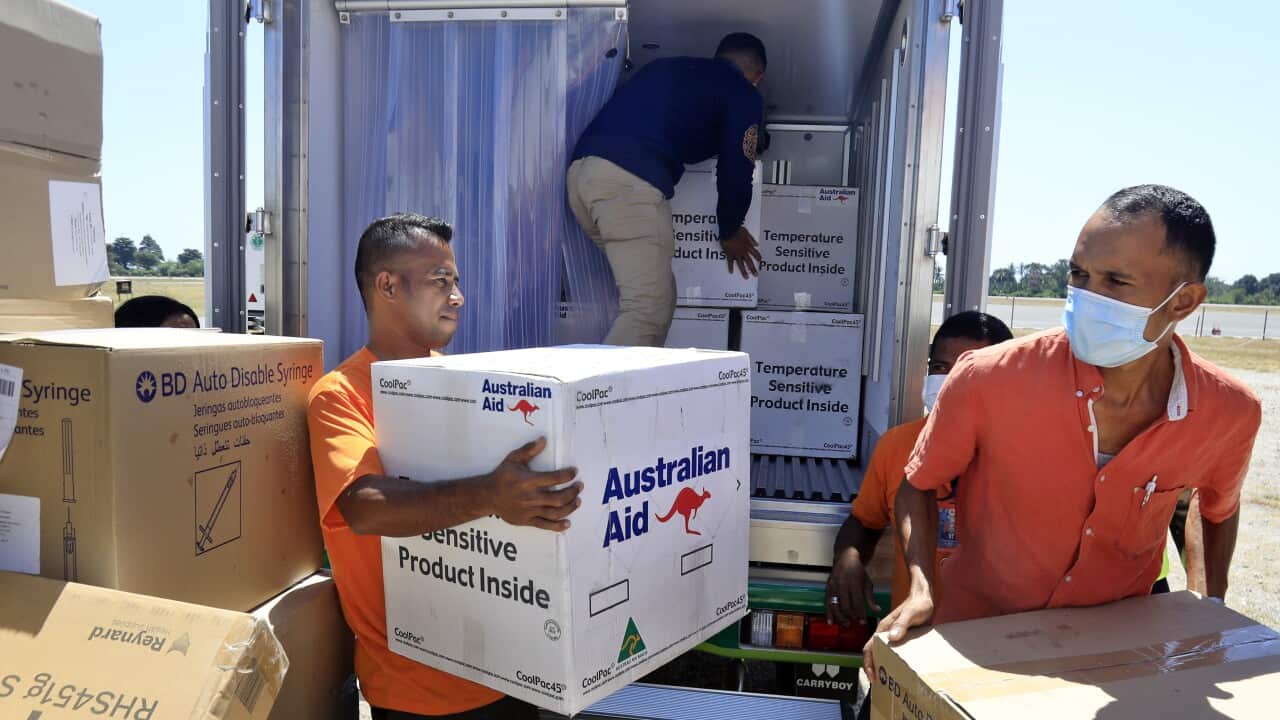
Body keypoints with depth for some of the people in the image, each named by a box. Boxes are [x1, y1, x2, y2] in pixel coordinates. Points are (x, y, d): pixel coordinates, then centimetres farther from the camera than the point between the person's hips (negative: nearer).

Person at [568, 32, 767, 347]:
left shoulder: (664, 66, 31)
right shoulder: (743, 94, 12)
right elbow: (736, 173, 11)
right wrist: (730, 233, 27)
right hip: (631, 182, -8)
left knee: (659, 295, 17)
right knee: (649, 310, -8)